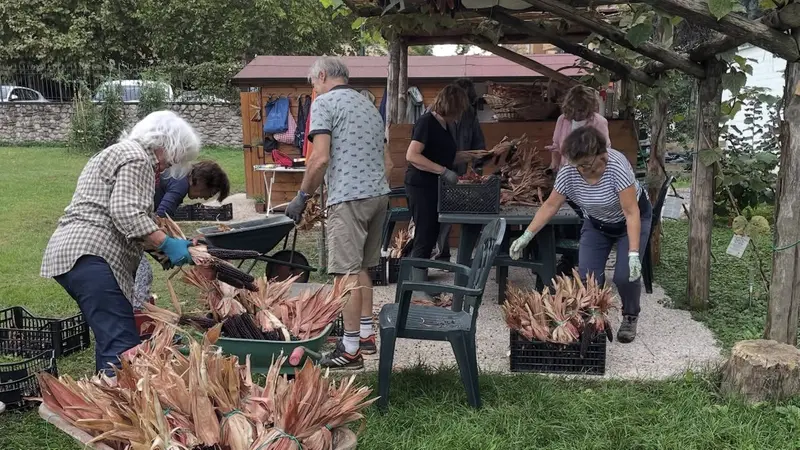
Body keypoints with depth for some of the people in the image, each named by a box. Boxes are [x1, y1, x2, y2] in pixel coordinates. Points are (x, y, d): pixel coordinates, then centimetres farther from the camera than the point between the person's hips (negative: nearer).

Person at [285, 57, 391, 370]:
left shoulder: (324, 102, -3)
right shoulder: (369, 105, 22)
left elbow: (321, 158, -15)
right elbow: (387, 162, 21)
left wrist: (302, 196, -6)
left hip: (349, 197, -8)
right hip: (379, 194, 9)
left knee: (346, 273, -5)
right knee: (361, 268, 17)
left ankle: (351, 350, -2)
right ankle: (367, 336, 23)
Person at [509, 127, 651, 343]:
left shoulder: (617, 166, -35)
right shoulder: (568, 172, -23)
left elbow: (631, 212, -35)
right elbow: (550, 206, -14)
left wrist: (634, 253, -42)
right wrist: (526, 236, -22)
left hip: (630, 220, -3)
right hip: (597, 223, 4)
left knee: (625, 276, -15)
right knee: (587, 276, -11)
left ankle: (630, 318, 13)